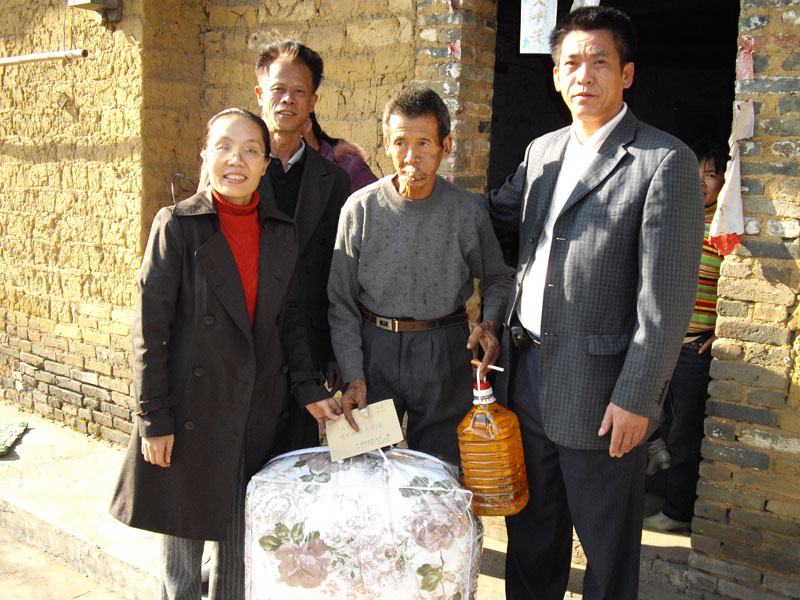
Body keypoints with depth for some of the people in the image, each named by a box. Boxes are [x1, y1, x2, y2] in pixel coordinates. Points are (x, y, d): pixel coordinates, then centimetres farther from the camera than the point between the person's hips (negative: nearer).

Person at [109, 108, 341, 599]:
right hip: (192, 408, -3)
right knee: (184, 539, 10)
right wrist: (154, 420, -11)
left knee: (242, 548, 14)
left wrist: (309, 391, 5)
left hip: (259, 411, 4)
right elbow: (150, 329, -9)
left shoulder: (282, 234, 6)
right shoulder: (177, 225, -7)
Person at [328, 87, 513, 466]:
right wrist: (352, 375, -5)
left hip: (444, 351, 0)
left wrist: (489, 324, -9)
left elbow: (497, 279, 11)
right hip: (374, 347, 0)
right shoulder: (360, 209, -6)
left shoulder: (467, 211, -5)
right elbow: (341, 302, 0)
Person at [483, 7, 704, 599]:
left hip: (601, 391, -6)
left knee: (608, 552, 11)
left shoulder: (666, 162, -11)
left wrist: (635, 398, -16)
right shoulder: (542, 151, 10)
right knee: (532, 535, 21)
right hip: (529, 376, 6)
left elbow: (667, 299, -15)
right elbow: (494, 212, 24)